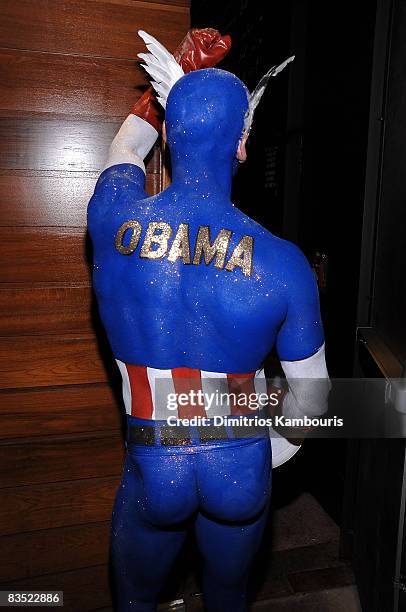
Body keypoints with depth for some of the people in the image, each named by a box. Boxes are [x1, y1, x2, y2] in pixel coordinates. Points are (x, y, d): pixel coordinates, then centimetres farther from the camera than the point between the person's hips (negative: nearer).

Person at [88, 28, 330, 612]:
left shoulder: (115, 220, -15)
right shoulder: (283, 262, -18)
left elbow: (125, 147, 11)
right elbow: (311, 394, -6)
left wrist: (178, 72, 16)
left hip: (153, 470, 0)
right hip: (243, 472, 1)